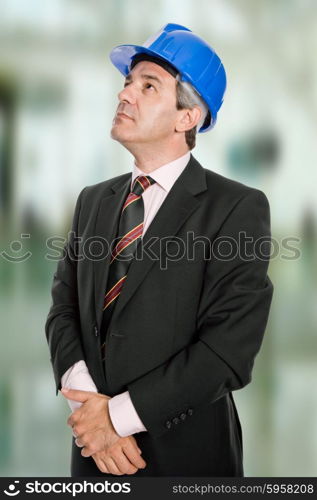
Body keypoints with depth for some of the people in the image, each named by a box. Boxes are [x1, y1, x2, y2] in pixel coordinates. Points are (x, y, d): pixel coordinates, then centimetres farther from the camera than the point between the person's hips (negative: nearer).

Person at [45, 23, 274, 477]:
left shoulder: (238, 208, -12)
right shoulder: (93, 201, 6)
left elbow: (230, 349, -18)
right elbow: (64, 308, 2)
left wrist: (120, 414, -17)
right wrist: (87, 402, -15)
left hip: (185, 454, -4)